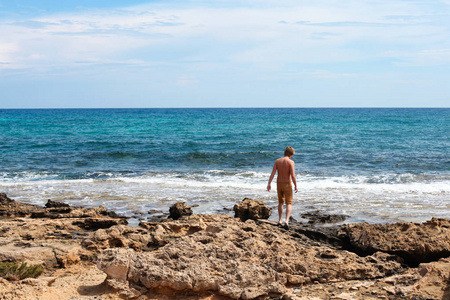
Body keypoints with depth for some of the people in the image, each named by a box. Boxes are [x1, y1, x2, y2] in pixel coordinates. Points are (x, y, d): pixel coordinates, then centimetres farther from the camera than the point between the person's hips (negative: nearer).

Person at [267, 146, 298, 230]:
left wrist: (269, 184, 1)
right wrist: (295, 186, -8)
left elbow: (272, 173, -3)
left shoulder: (277, 161, 0)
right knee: (289, 203, 0)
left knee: (281, 202, 21)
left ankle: (280, 221, 27)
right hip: (287, 184, -4)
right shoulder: (291, 162, -13)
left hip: (279, 183, 5)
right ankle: (286, 221, -18)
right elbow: (293, 176, -18)